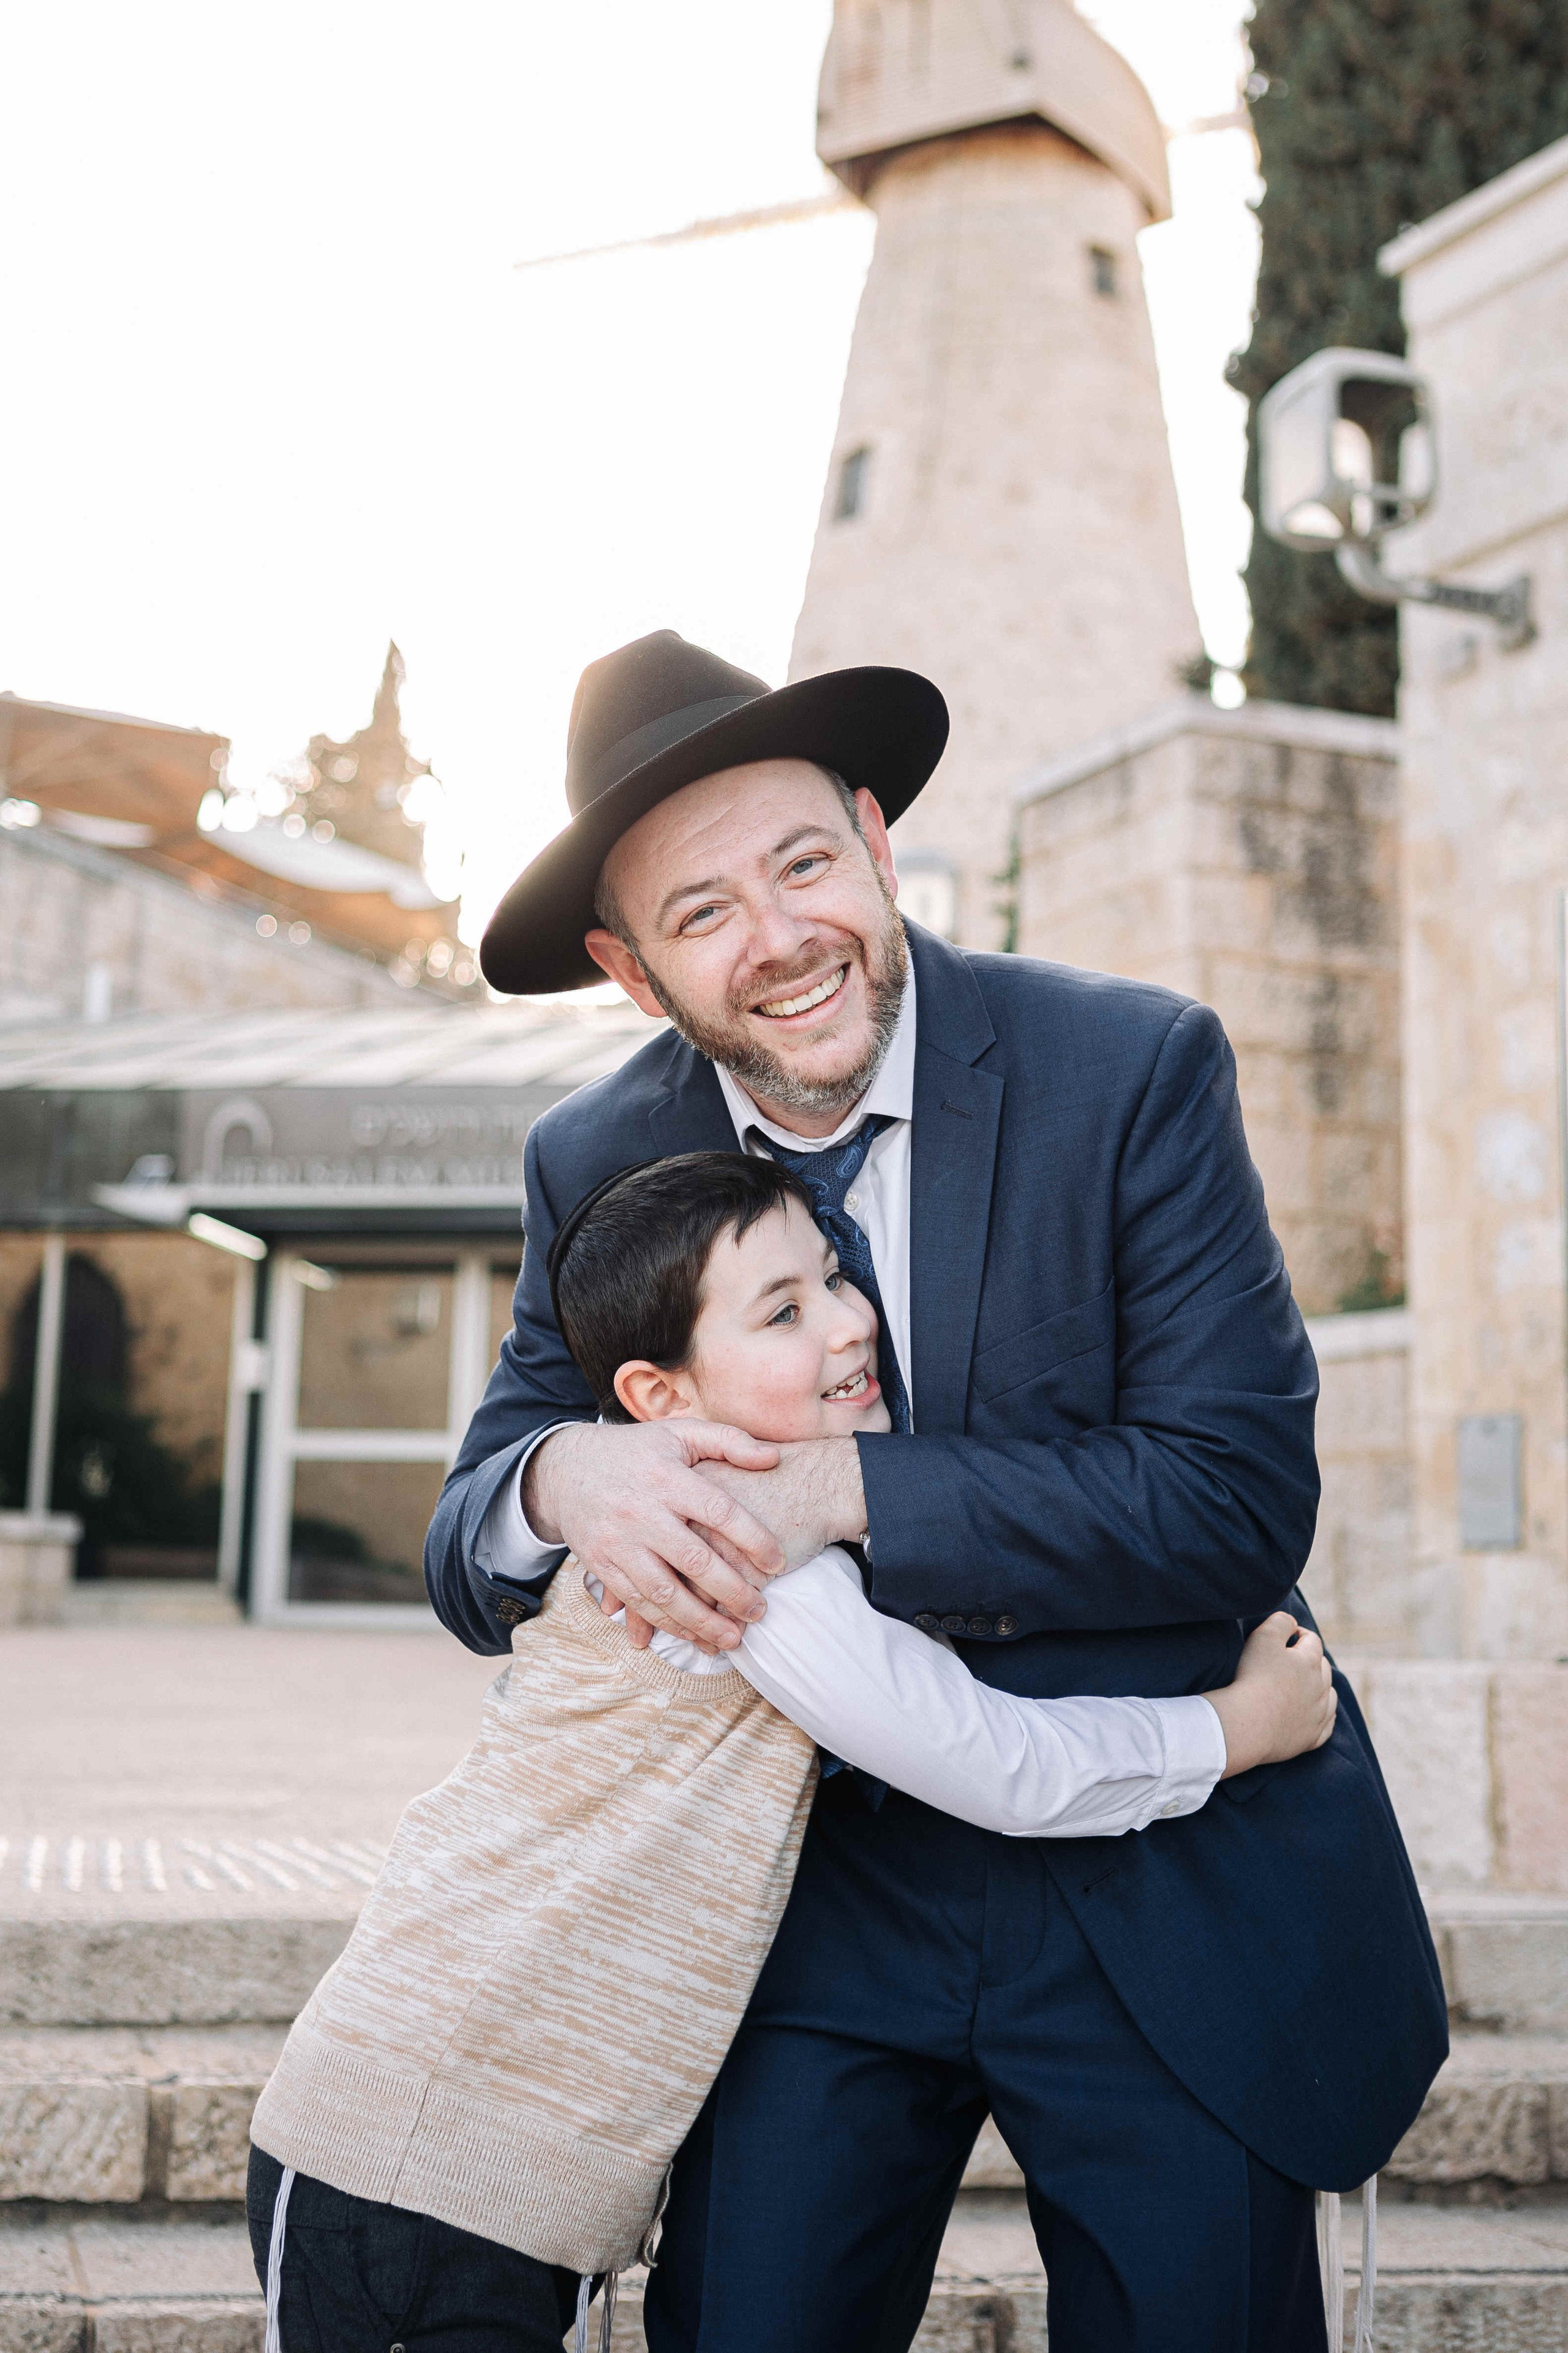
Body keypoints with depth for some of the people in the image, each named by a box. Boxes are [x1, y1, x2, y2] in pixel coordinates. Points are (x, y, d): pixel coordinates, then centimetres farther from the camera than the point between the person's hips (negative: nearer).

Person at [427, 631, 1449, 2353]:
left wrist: (842, 1488, -26)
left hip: (1168, 1886, -2)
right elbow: (471, 1563, -2)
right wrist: (564, 1479, -26)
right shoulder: (599, 1163, -3)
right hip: (826, 1889, 2)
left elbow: (1241, 1502, -18)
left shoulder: (1134, 1068, -13)